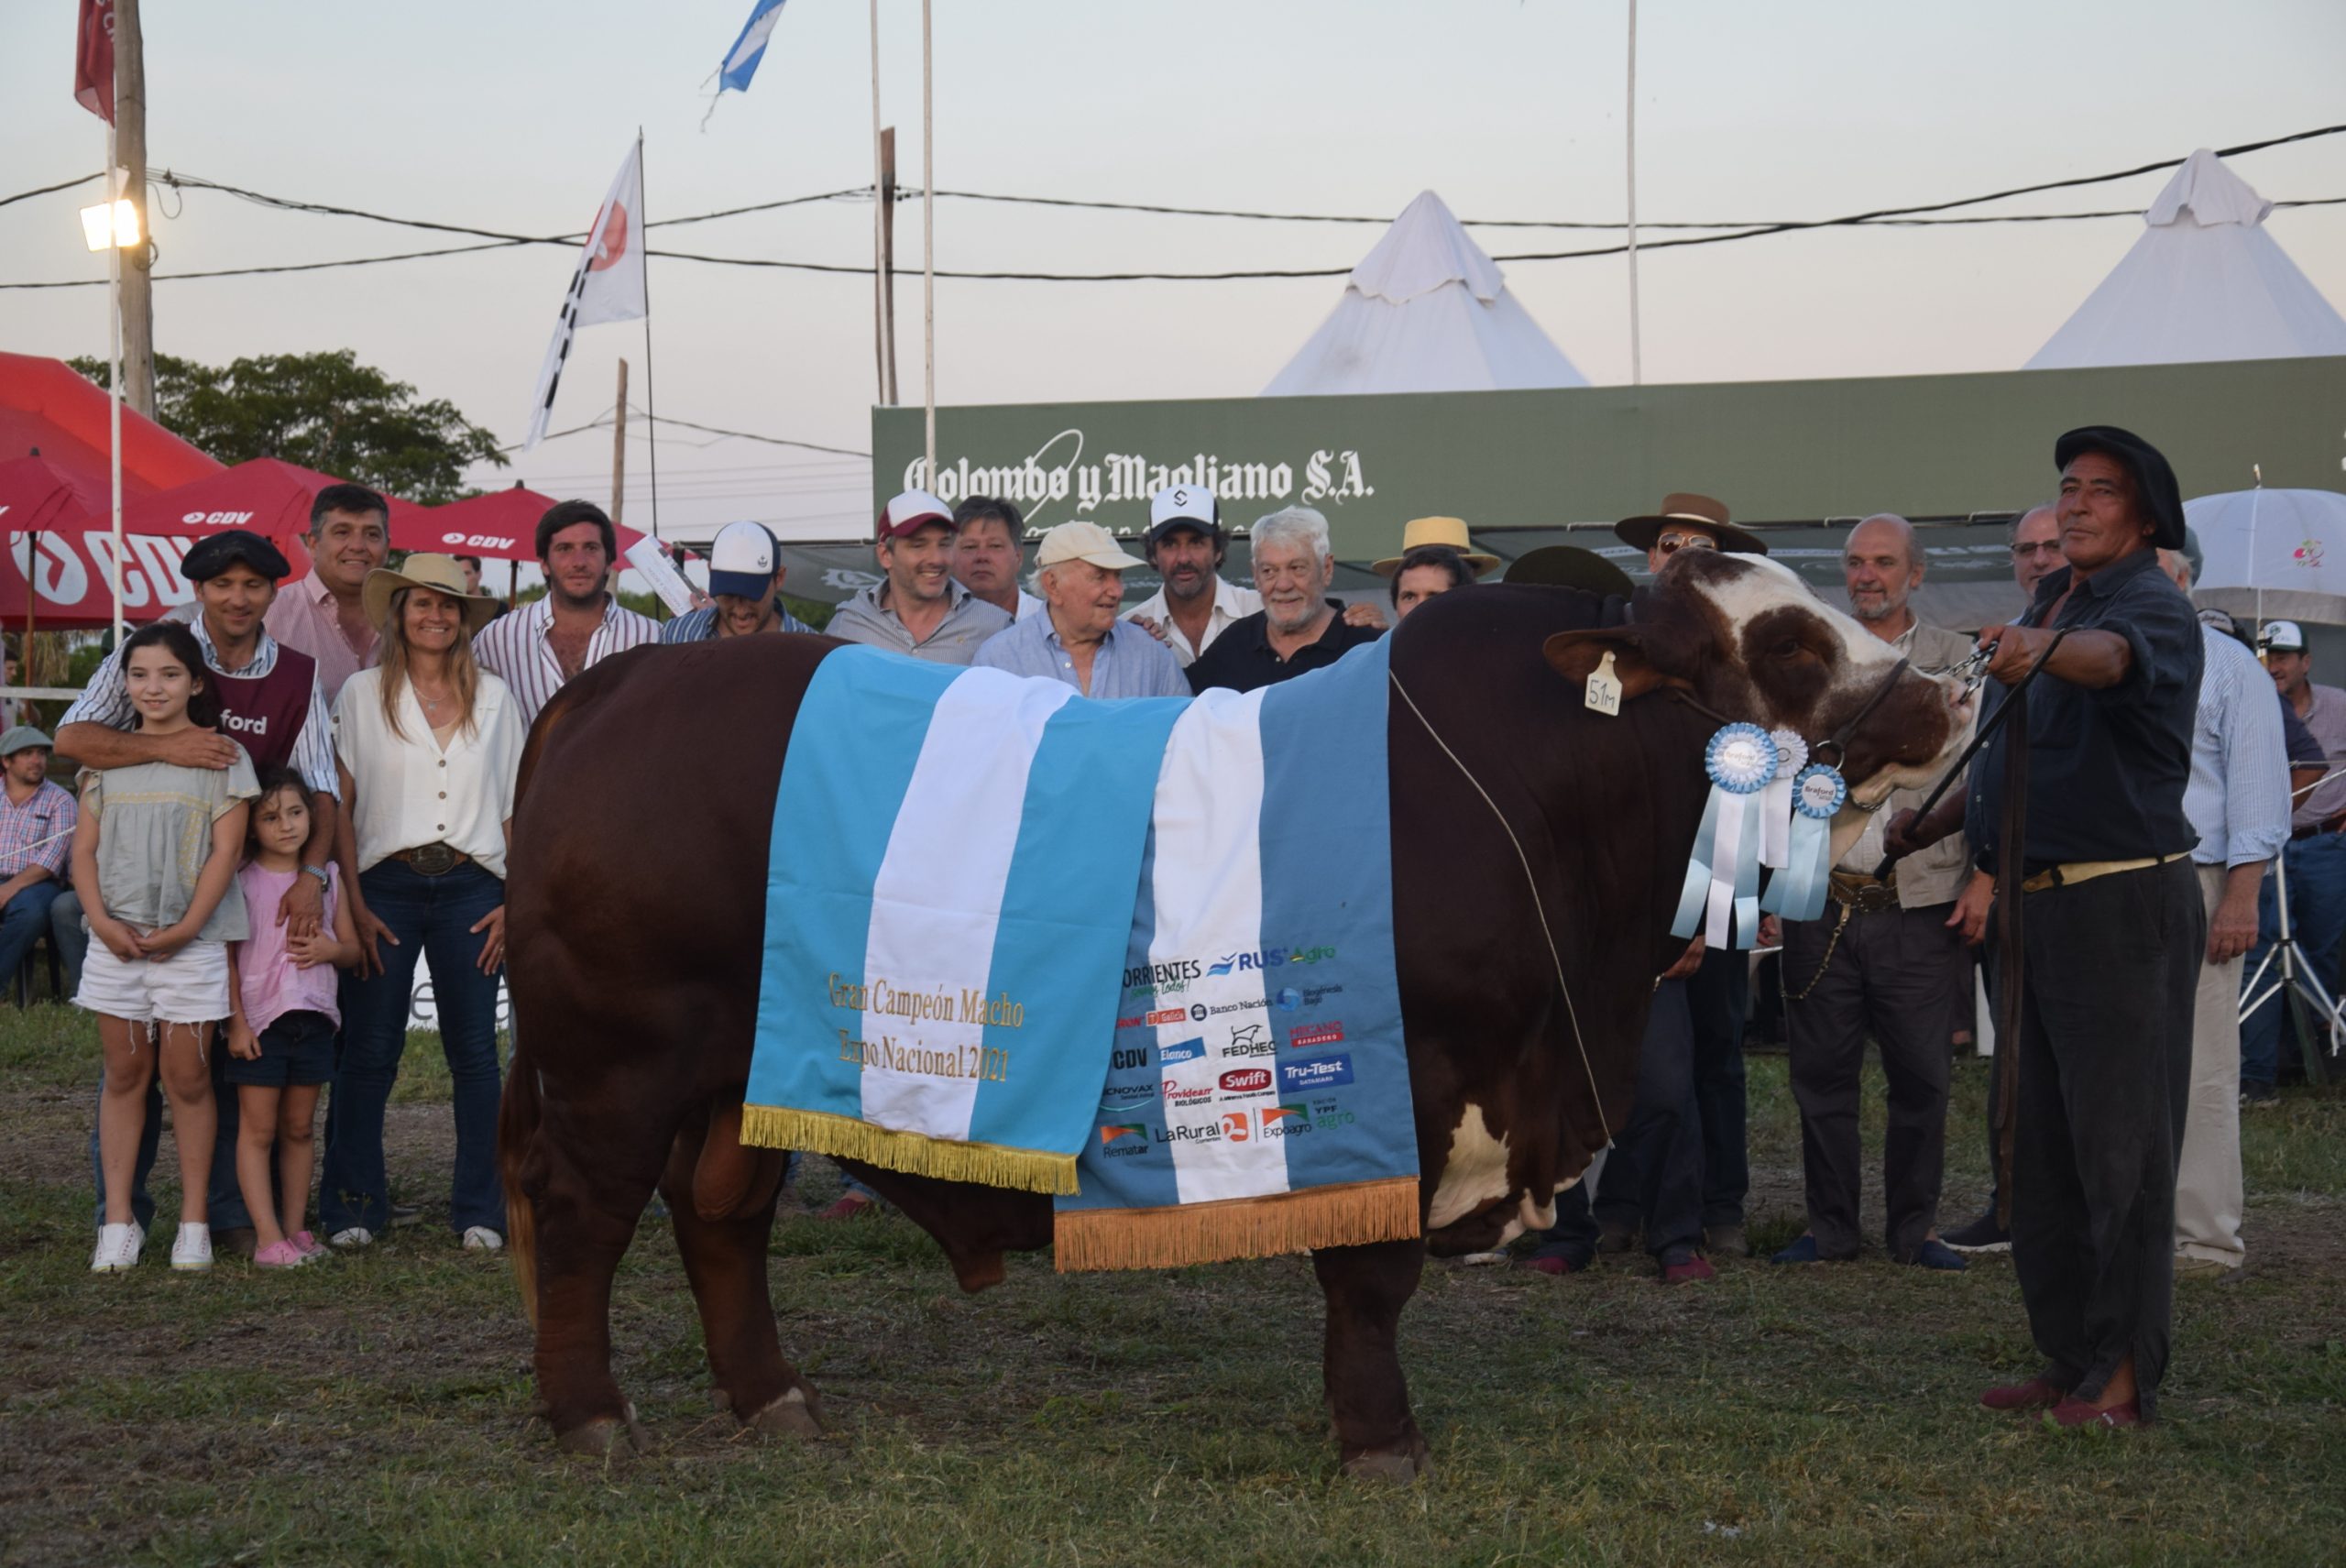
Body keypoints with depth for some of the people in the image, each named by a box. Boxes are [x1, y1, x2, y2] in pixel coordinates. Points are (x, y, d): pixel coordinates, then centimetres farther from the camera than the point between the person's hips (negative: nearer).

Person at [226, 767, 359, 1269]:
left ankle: (296, 1227, 15)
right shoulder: (242, 881, -4)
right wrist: (236, 1023, -13)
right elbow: (227, 955, -6)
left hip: (313, 1018, 4)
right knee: (258, 1129, -3)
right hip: (259, 1019, -4)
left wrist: (330, 949, -10)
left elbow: (352, 949, 13)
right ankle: (269, 1237, -4)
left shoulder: (327, 876, 8)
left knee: (300, 1128, 9)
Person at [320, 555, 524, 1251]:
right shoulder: (363, 694, 4)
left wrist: (518, 901, 2)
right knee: (369, 1051, -1)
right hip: (387, 885, -1)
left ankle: (480, 1210, 10)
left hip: (470, 887, 2)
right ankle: (353, 1207, 8)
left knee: (475, 1051, 3)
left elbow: (516, 806, 11)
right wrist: (354, 905, -6)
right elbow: (338, 806, 2)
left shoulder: (494, 696, 10)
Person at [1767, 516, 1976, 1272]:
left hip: (1920, 907, -2)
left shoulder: (1958, 662, 7)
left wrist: (1984, 879, -5)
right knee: (1822, 1072, 4)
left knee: (1920, 1076, 1)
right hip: (1821, 904, 2)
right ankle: (1829, 1228, 13)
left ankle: (1915, 1227, 13)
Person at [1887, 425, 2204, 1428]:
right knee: (2040, 1146, 12)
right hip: (2038, 905, 9)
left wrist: (2044, 649, -55)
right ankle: (2068, 1359, 20)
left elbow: (2112, 656, -36)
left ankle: (2124, 1374, -1)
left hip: (2124, 903, -9)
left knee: (2120, 1145, -6)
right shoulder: (2048, 605, 18)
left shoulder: (2153, 607, -10)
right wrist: (1935, 822, 17)